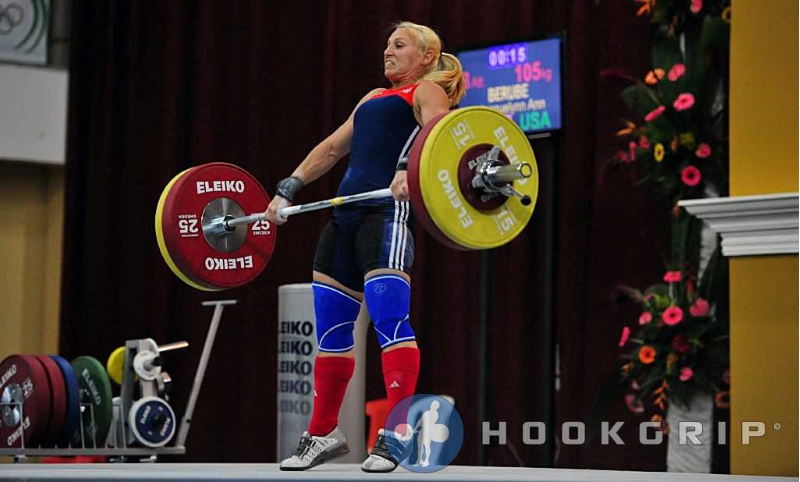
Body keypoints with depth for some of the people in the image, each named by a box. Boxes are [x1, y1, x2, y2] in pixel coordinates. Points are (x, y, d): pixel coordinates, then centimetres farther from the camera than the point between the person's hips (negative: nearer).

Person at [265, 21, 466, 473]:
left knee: (389, 316, -17)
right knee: (330, 326, 7)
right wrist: (288, 190, 20)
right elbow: (332, 147, 30)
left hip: (388, 207, -8)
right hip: (347, 210, 8)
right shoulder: (374, 97, 31)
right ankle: (324, 433, 16)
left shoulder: (428, 91, 8)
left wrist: (409, 168, -34)